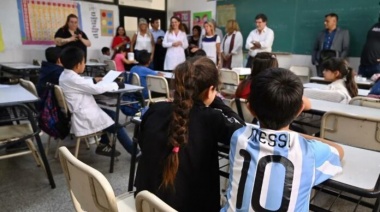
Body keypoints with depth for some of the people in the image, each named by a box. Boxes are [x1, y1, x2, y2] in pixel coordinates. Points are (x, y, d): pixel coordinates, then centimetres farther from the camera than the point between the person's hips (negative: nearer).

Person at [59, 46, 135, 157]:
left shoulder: (65, 75, 6)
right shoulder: (73, 79, -23)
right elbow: (97, 89, -24)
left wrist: (94, 80, 12)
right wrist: (117, 85, -13)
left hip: (81, 112, 10)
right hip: (84, 118, -10)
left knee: (111, 114, 15)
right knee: (117, 126, -3)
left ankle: (103, 144, 17)